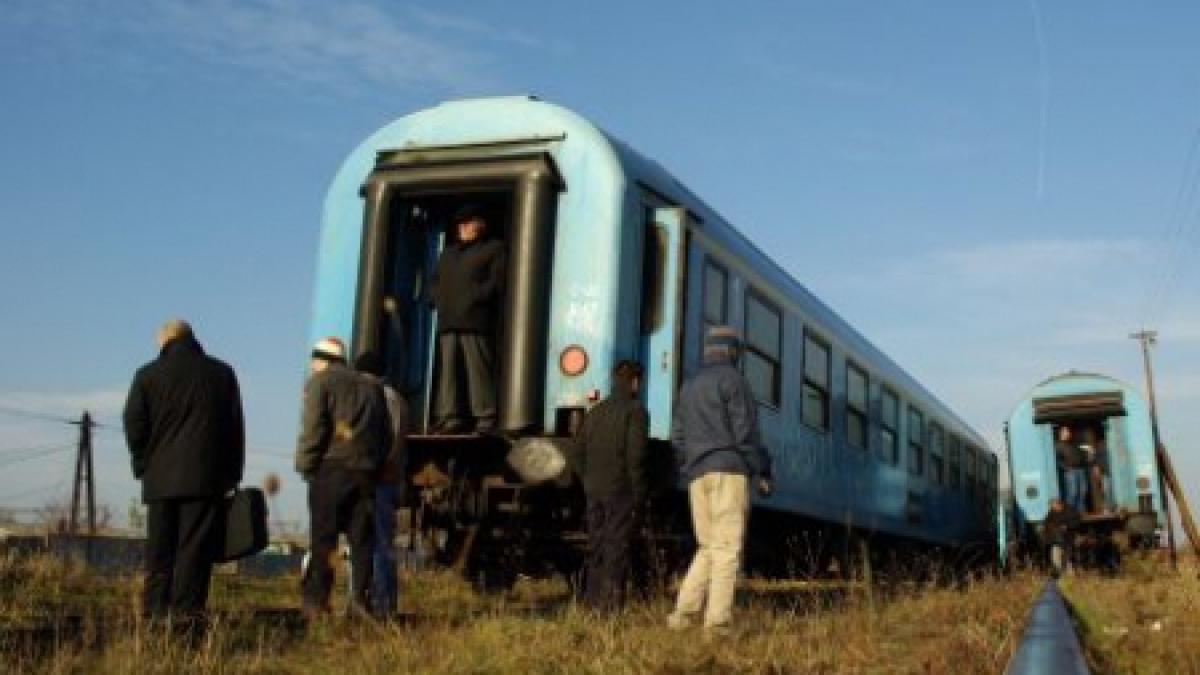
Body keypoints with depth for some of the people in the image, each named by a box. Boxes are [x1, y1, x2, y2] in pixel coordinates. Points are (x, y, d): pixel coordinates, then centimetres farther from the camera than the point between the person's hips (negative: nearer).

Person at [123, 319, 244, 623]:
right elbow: (235, 427, 8)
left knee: (159, 549, 8)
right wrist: (232, 474, 12)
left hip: (161, 478, 1)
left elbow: (134, 427, 4)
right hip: (206, 478, -1)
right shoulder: (222, 373, 7)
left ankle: (155, 609, 6)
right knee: (195, 547, -2)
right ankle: (186, 610, -7)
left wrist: (144, 466, 15)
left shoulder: (147, 375, 5)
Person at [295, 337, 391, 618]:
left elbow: (313, 428, -8)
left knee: (323, 540, -2)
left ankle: (316, 602, -4)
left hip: (331, 469, -4)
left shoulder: (319, 382, 3)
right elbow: (386, 434, 16)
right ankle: (359, 599, 0)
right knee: (362, 539, 5)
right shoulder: (371, 387, 19)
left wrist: (305, 466, -2)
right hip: (366, 472, 4)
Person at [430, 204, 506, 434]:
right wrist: (440, 301, 5)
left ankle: (486, 419, -12)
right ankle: (450, 419, 3)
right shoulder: (449, 253, 30)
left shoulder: (494, 248, 9)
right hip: (448, 322, 7)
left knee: (479, 371, -12)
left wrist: (473, 300, -14)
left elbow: (497, 282, -4)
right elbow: (435, 282, 25)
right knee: (448, 371, 2)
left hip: (475, 322, -7)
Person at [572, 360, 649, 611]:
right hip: (620, 490, -6)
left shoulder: (595, 412, 14)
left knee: (596, 543, 12)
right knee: (617, 544, -3)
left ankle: (592, 598, 15)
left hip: (594, 490, 6)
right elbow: (635, 456, -14)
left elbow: (578, 451, 15)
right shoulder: (635, 411, -7)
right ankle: (612, 600, -5)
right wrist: (639, 493, -9)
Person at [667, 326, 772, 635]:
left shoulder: (690, 386, 20)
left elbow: (678, 437, 17)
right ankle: (718, 621, -12)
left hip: (698, 475, 7)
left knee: (708, 548, 12)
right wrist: (762, 472, -5)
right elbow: (745, 431, -10)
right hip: (728, 471, -7)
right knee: (727, 548, -7)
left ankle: (683, 612, 2)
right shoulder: (733, 379, -2)